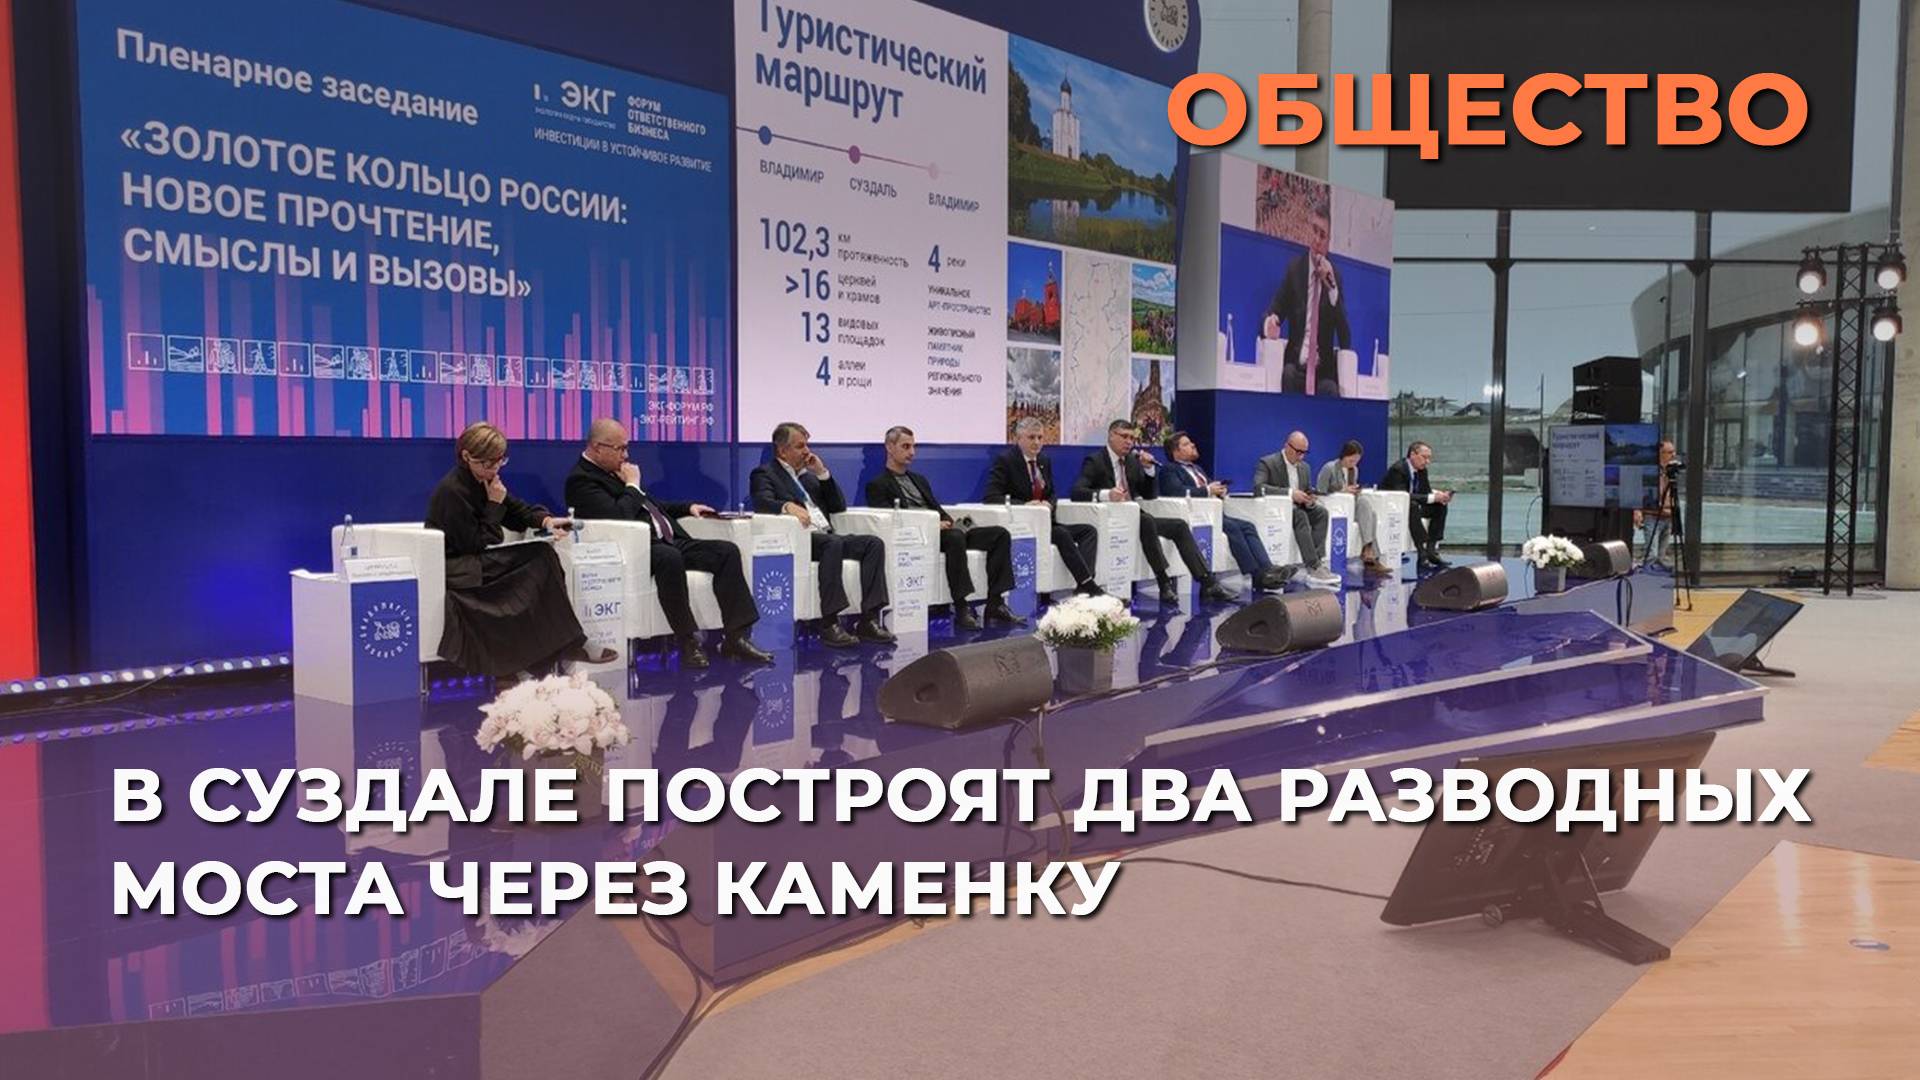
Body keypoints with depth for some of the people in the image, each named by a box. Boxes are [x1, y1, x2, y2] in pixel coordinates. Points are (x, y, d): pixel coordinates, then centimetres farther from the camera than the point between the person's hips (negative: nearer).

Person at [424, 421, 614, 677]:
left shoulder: (484, 481, 7)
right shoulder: (451, 491, -18)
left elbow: (517, 512, 13)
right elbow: (476, 543, -17)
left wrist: (545, 520, -8)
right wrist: (494, 505, -14)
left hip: (475, 561, 9)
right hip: (453, 568, -9)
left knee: (543, 555, -10)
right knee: (539, 560, -17)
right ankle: (565, 647, -10)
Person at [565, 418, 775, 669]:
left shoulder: (613, 471, 21)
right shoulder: (581, 480, -7)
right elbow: (618, 517, -22)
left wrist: (687, 507, 23)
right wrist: (632, 485, -6)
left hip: (668, 541, 9)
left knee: (727, 551, -8)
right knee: (670, 558, -40)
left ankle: (735, 637, -13)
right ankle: (688, 642, -29)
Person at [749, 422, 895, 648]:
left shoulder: (808, 474, 28)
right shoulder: (764, 473, 8)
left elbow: (839, 506, 21)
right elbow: (762, 502, -13)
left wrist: (822, 474, 11)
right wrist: (788, 505, -33)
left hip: (826, 538, 7)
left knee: (874, 543, -17)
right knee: (833, 543, -36)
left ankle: (868, 620, -24)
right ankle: (829, 623, -36)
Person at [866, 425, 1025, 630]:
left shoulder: (919, 480, 30)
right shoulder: (878, 485, 6)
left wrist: (948, 523, -1)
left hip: (943, 530, 7)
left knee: (1000, 534, -13)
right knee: (955, 537, -39)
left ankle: (995, 604, -18)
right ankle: (961, 610, -37)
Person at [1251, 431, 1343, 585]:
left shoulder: (1304, 467, 15)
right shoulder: (1267, 463, -7)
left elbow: (1308, 491, 20)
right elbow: (1258, 487, -24)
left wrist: (1310, 500, -8)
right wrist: (1290, 493, -30)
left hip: (1297, 509, 7)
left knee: (1321, 512, -21)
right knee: (1299, 515, -34)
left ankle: (1318, 560, -28)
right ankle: (1314, 568, -38)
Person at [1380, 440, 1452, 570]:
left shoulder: (1421, 470, 6)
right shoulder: (1397, 469, -21)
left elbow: (1426, 492, 6)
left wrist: (1440, 496, -17)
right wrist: (1432, 498, -32)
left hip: (1410, 507, 9)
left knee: (1440, 507, -5)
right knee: (1412, 506, -36)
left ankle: (1432, 550, -11)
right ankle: (1423, 555, -39)